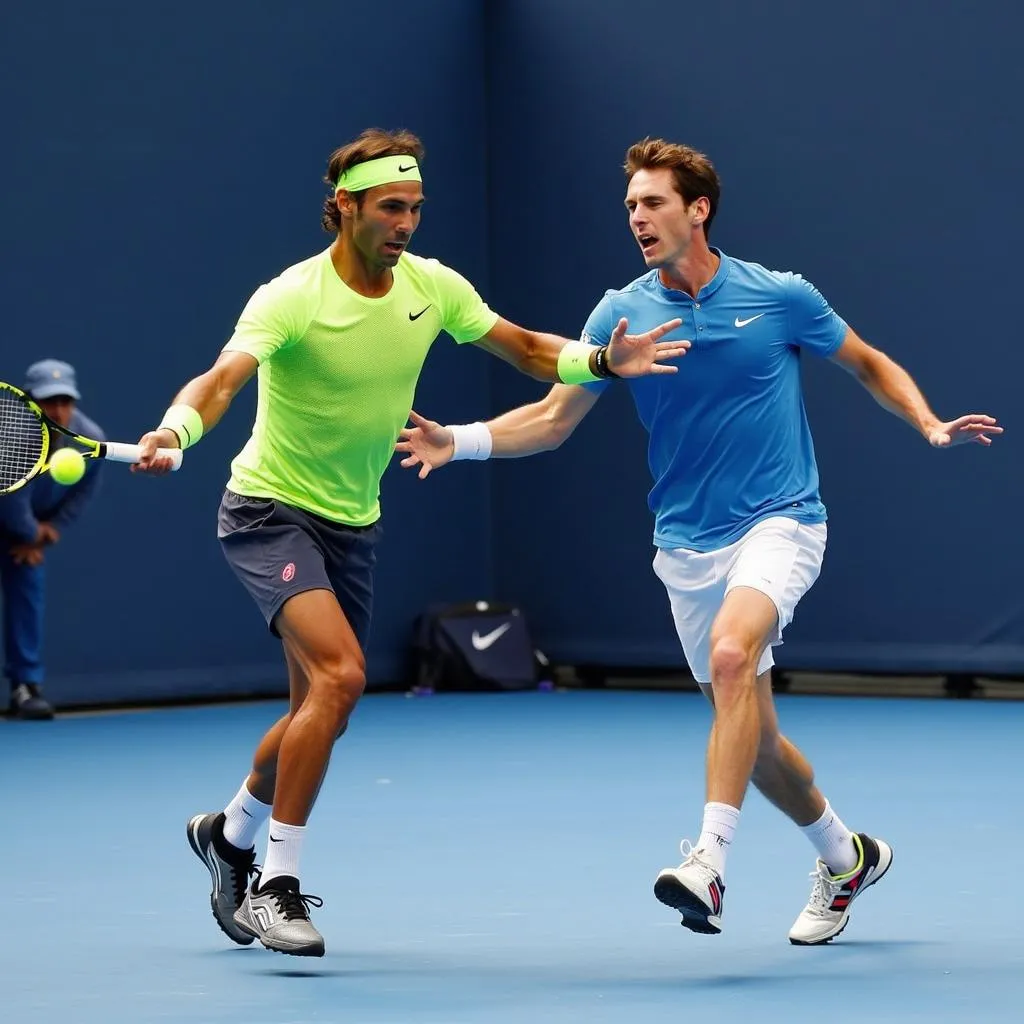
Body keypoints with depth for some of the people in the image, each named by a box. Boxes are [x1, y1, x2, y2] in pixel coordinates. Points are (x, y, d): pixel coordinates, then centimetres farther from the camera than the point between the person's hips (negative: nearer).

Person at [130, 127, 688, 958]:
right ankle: (276, 885, -16)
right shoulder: (292, 299, -22)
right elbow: (222, 379, -36)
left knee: (318, 711, 14)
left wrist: (601, 360, -11)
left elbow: (528, 351, 8)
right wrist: (175, 431, -57)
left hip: (352, 524, 7)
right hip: (271, 511, -7)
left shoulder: (434, 287, -3)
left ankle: (230, 834, 42)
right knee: (339, 673, -26)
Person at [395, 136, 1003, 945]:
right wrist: (459, 440, -11)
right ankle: (846, 857, 34)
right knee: (751, 734, 8)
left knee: (730, 651, -32)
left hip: (779, 522, -4)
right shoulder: (622, 313, 0)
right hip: (689, 543, 4)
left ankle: (709, 863, -37)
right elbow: (555, 417, 3)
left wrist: (930, 425, -7)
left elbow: (870, 365, 10)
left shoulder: (779, 296, -5)